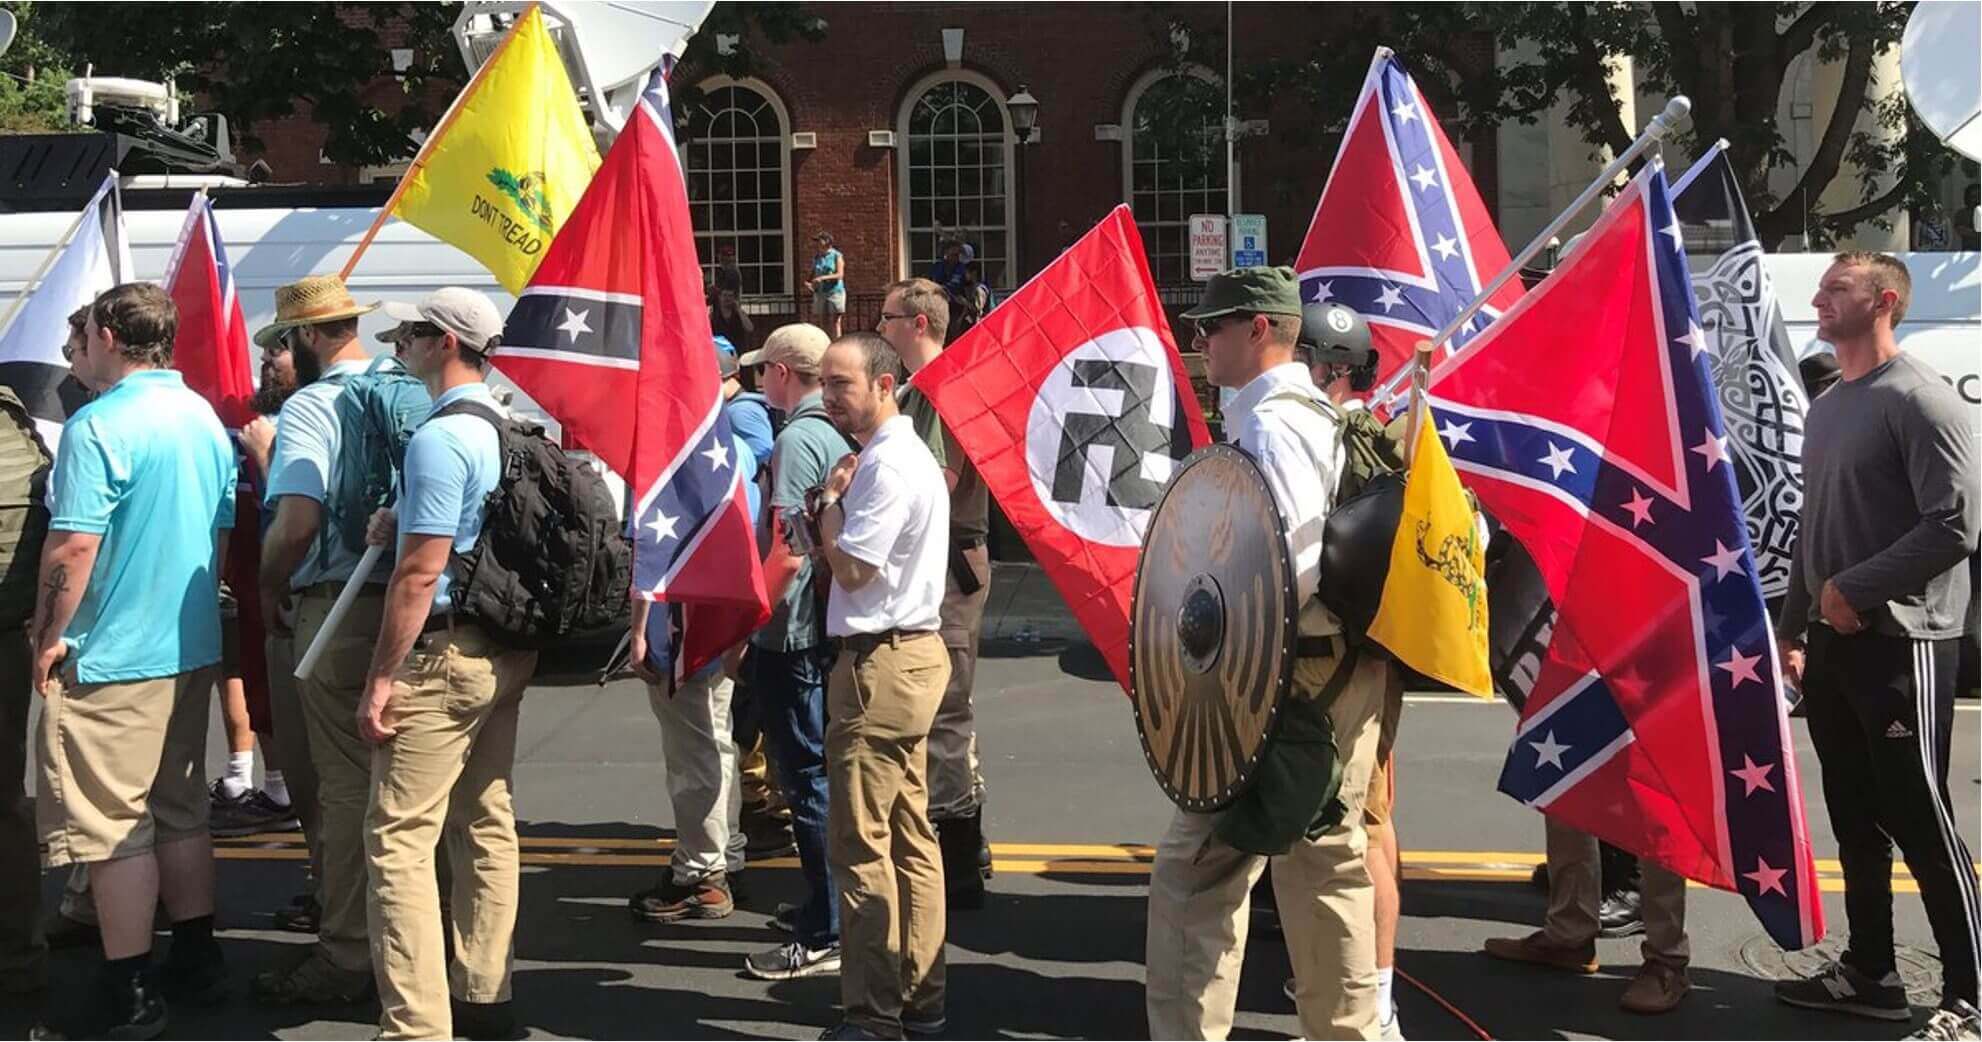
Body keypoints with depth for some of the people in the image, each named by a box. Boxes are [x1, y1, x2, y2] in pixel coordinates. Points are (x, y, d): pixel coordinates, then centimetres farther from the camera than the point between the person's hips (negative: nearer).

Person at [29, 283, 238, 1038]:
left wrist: (51, 636, -8)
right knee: (181, 812, 17)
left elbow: (72, 549, -20)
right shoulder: (206, 420, 9)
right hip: (190, 649, 8)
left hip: (112, 657, -8)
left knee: (113, 827, -1)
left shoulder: (97, 427, -16)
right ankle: (195, 961, 25)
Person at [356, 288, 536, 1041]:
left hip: (444, 652, -9)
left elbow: (421, 572, -20)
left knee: (399, 839, -6)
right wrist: (405, 524, 12)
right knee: (486, 824, 15)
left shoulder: (440, 437, -16)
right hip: (506, 649, 9)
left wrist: (380, 679, -16)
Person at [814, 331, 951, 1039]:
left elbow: (851, 567, -17)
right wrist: (838, 502, 3)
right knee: (910, 835, 13)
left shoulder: (887, 466, -16)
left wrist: (830, 500, -4)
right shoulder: (906, 454, 17)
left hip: (881, 663, -11)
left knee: (860, 842, -7)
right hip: (911, 654, 11)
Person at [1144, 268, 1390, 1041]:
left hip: (1289, 678, -10)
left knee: (1194, 871, -5)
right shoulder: (1318, 416, 16)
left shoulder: (1268, 425, -15)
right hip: (1341, 671, 10)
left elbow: (1296, 565, -24)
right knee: (1326, 861, 17)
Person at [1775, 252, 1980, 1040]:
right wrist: (1793, 628, 18)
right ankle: (1869, 974, 23)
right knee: (1856, 822, 13)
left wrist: (1855, 587, -15)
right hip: (1834, 646, 8)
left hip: (1901, 645, -8)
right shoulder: (1825, 408, 15)